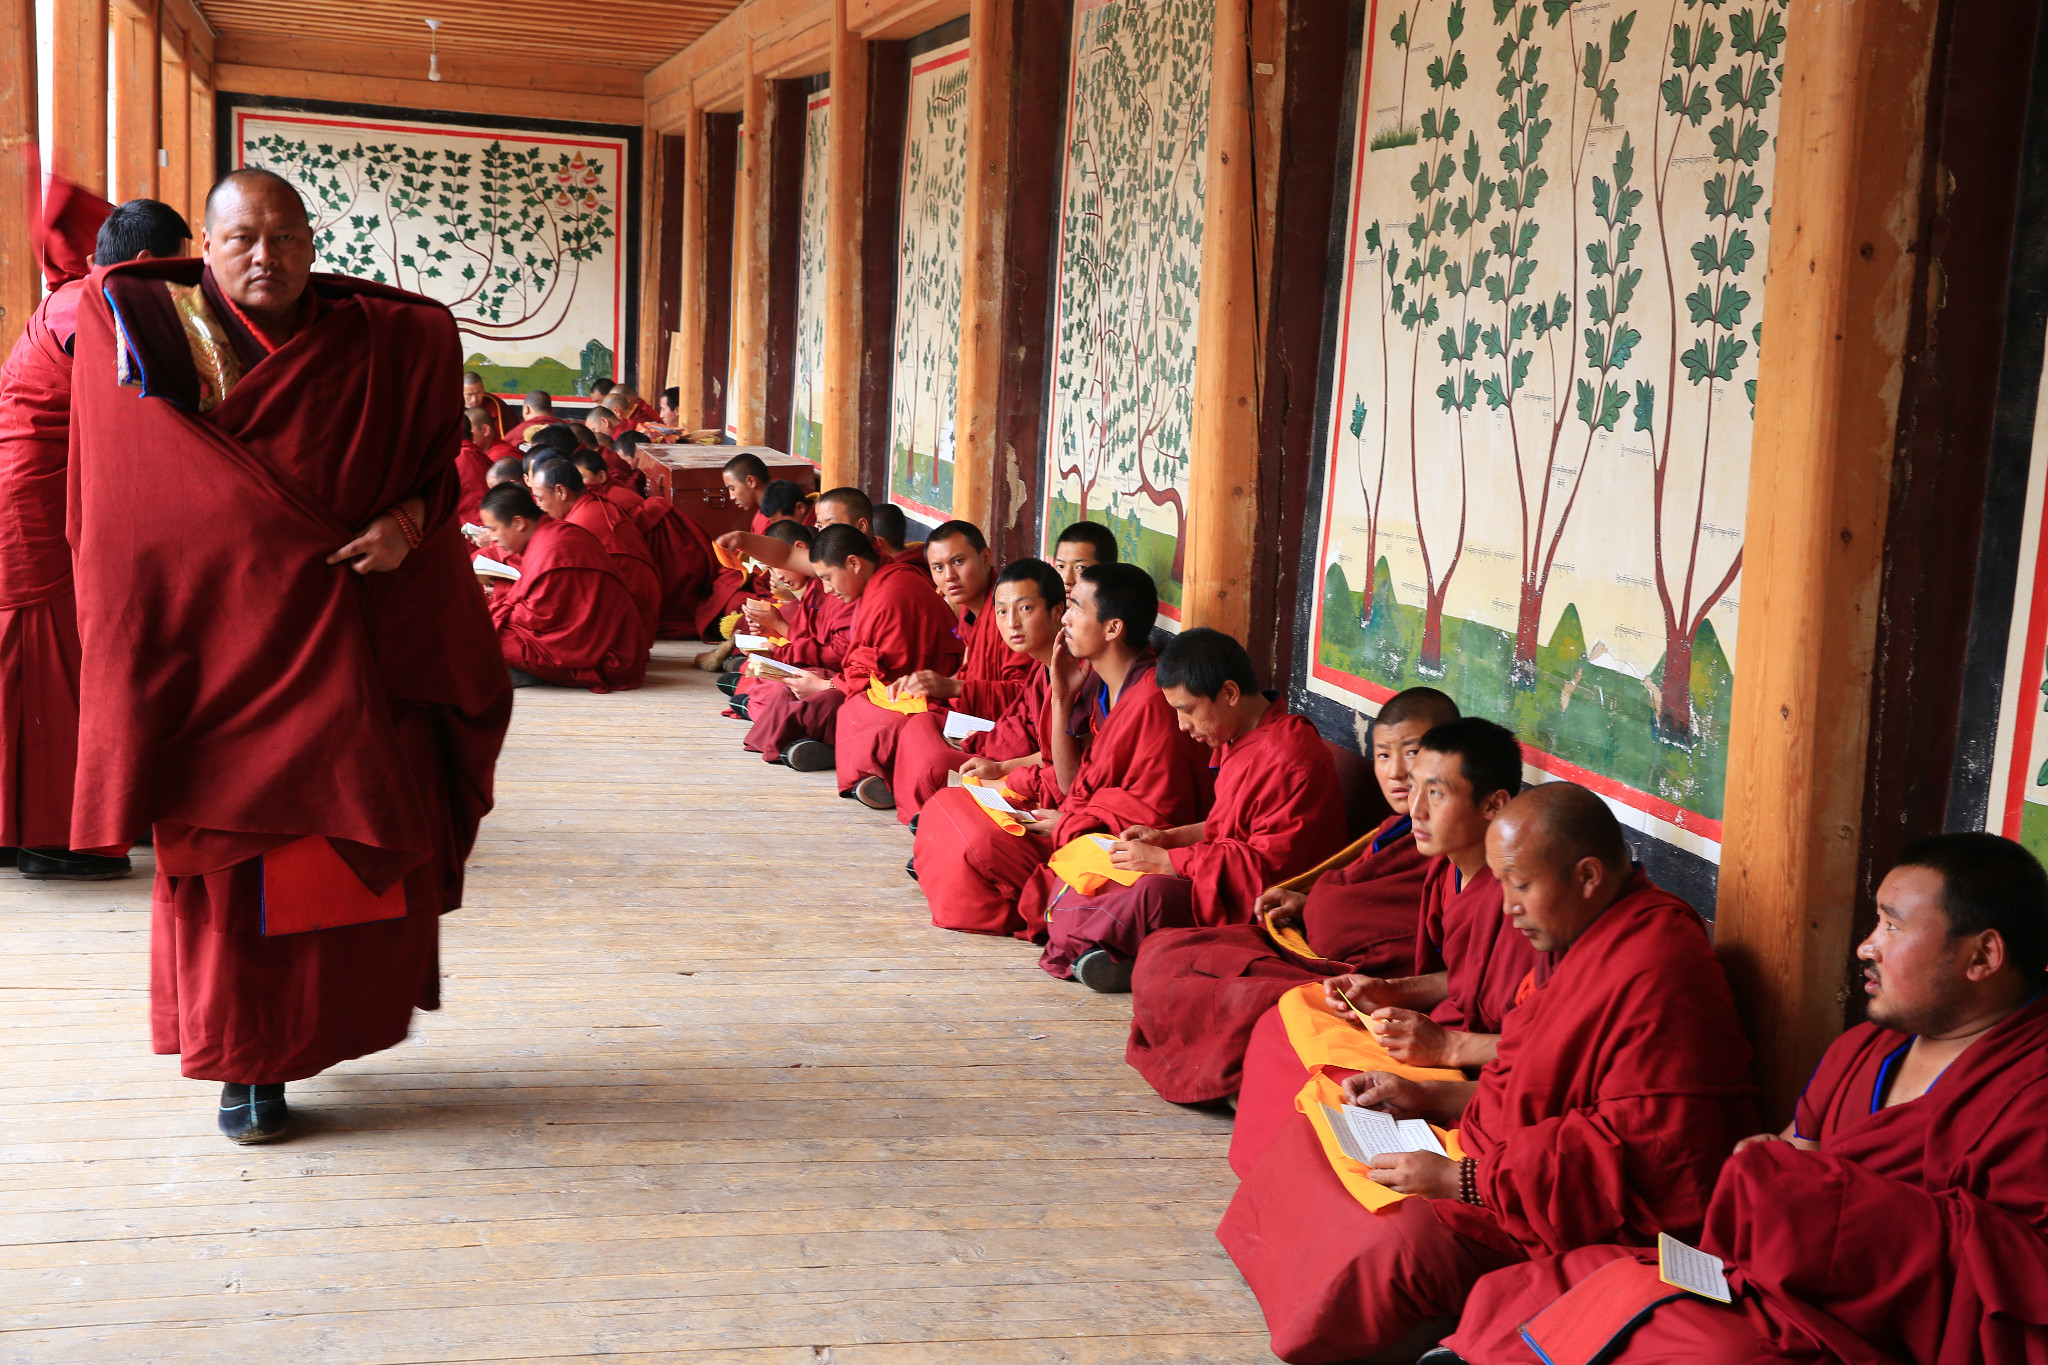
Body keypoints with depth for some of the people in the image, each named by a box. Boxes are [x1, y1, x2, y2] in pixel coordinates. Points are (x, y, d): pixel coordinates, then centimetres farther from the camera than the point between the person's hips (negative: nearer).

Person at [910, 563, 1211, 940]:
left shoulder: (1153, 700, -23)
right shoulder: (1099, 685, 5)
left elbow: (1153, 814, -21)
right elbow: (1072, 785, 7)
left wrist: (1068, 824, -15)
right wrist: (1062, 697, 0)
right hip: (1084, 825, 9)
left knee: (981, 843, -23)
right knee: (946, 806, 4)